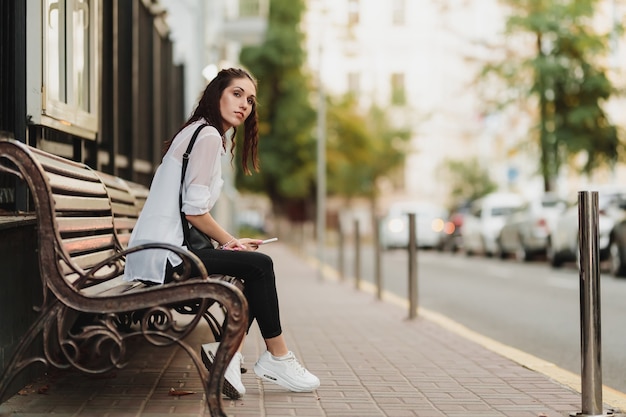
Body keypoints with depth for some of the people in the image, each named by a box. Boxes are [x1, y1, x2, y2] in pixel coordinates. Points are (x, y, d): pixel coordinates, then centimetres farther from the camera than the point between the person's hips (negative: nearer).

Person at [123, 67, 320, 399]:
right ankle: (278, 358, -3)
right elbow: (194, 210, -18)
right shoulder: (209, 136, -11)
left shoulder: (200, 133, 21)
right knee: (259, 264, -13)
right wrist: (230, 242, -3)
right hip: (161, 257, -10)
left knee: (257, 268, 9)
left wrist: (230, 242, 5)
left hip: (161, 253, 10)